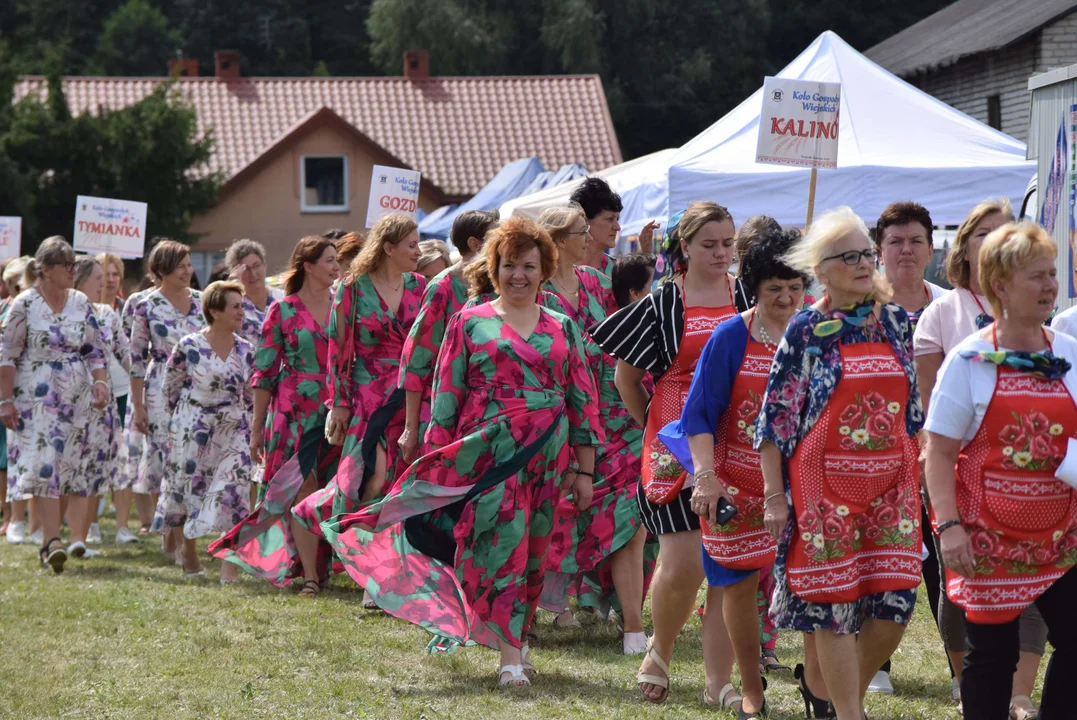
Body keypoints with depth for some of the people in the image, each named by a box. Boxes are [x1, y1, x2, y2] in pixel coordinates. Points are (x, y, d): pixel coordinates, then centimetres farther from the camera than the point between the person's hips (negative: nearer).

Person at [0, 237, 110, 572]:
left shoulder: (81, 303, 9)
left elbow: (95, 350, 13)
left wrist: (100, 383, -3)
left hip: (78, 398, 4)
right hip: (37, 399, -4)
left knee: (78, 467, 0)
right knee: (44, 466, -12)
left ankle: (78, 538, -1)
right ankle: (52, 541, -16)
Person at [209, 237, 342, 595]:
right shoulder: (283, 310, 1)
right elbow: (264, 371, 2)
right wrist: (257, 427, 0)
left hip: (335, 413, 3)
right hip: (295, 414, -3)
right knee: (303, 492, -7)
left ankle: (325, 566, 14)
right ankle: (309, 576, -5)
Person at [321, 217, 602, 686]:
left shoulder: (563, 330, 11)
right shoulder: (470, 324, 6)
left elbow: (582, 400, 11)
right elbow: (446, 396, 5)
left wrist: (584, 470, 7)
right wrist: (436, 461, -1)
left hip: (547, 458, 3)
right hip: (488, 455, -3)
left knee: (533, 552, 7)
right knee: (502, 547, -11)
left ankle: (514, 637, 21)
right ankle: (510, 653, -10)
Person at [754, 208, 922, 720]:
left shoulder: (898, 322, 9)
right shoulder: (807, 331, -3)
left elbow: (918, 405, 17)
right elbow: (776, 415, -3)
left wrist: (920, 476, 13)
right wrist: (774, 495, -7)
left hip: (892, 481, 4)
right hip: (825, 482, -4)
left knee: (894, 602, -3)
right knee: (834, 602, -2)